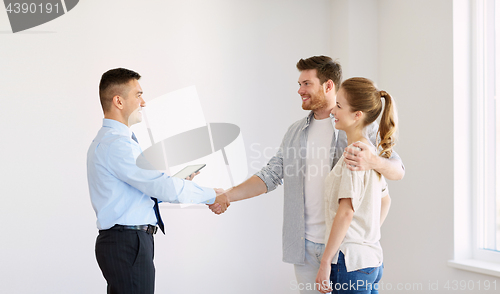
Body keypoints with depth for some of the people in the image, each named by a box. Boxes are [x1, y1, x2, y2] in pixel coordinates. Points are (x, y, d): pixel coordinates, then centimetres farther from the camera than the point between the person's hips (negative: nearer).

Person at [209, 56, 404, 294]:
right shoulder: (296, 132, 13)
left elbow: (398, 170, -8)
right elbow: (271, 175, 13)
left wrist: (372, 161, -30)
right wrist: (228, 195, 2)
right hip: (305, 244, 5)